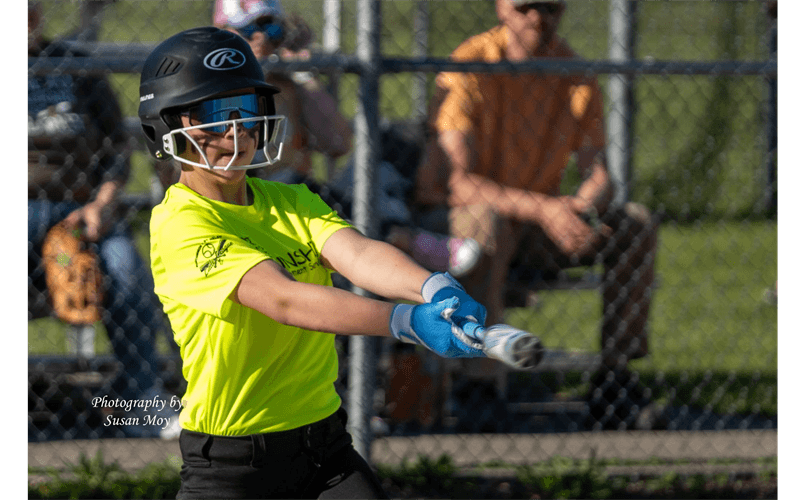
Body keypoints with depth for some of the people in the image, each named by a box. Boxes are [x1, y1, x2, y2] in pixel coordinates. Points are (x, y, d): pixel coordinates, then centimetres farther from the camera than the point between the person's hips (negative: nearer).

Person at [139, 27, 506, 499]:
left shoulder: (293, 203, 8)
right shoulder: (179, 225, -14)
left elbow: (359, 254, -12)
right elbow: (282, 299, -27)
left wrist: (436, 290, -34)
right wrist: (406, 321, -39)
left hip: (325, 450, 5)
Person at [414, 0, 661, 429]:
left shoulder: (576, 76, -1)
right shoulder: (470, 70, -18)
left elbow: (597, 174, 0)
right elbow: (456, 181, -27)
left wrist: (585, 205, -26)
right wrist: (543, 209, -41)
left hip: (540, 219, 6)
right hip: (451, 220, -6)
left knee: (636, 226, -13)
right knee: (488, 221, -40)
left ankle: (614, 376, -9)